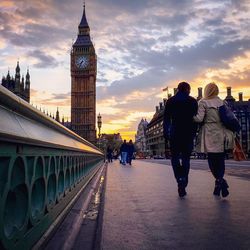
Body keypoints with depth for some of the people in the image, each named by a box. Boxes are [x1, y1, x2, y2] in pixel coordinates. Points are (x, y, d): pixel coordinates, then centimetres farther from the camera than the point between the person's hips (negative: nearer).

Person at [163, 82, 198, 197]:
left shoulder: (170, 101, 6)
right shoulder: (193, 101, 6)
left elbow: (166, 118, 2)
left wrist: (165, 133, 3)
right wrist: (193, 133, 5)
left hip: (175, 133, 0)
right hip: (188, 134, 1)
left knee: (175, 158, 9)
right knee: (186, 159, 6)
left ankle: (180, 179, -11)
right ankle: (183, 185, -1)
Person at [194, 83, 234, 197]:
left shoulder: (203, 102, -4)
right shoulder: (222, 102, 10)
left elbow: (199, 118, -12)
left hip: (210, 135, -4)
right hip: (222, 135, 5)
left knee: (212, 160, 1)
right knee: (220, 159, 12)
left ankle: (220, 180, -16)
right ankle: (220, 183, 15)